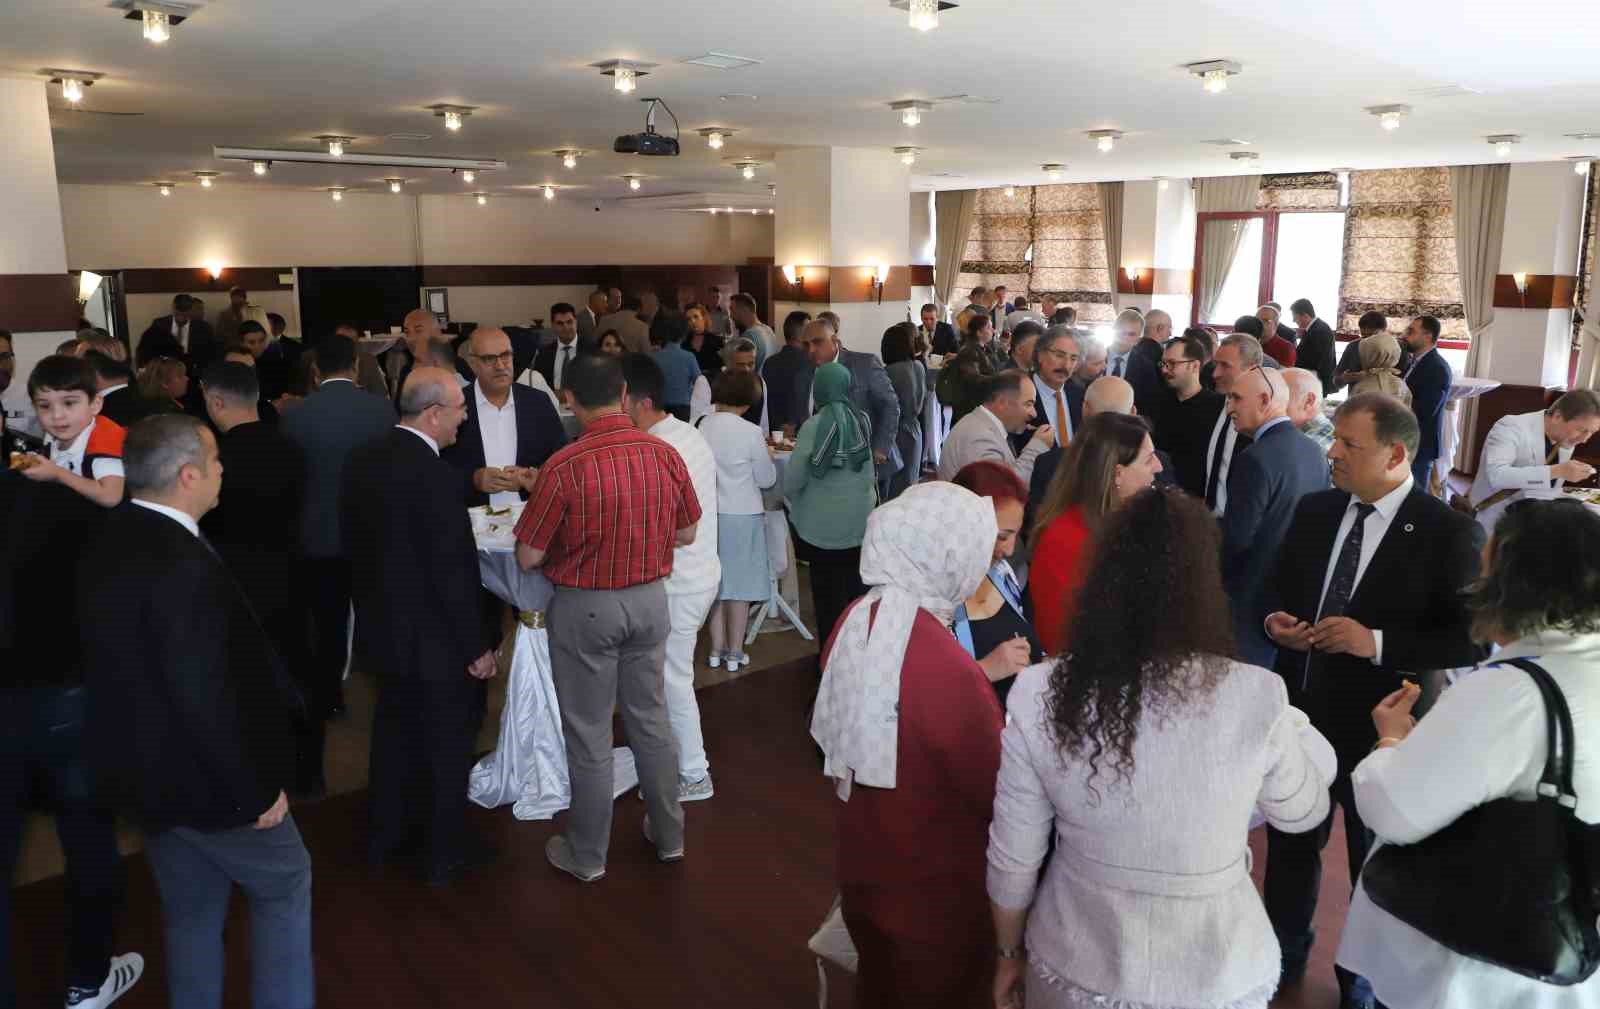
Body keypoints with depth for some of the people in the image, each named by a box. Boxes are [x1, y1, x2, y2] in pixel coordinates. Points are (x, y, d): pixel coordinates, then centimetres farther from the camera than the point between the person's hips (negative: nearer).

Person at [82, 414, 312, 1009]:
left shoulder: (108, 544, 2)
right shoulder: (182, 563, -29)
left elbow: (125, 669, 9)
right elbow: (206, 696, -28)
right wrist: (257, 790, -18)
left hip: (142, 770, 9)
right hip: (199, 777, -8)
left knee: (191, 912, 23)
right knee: (284, 883, 14)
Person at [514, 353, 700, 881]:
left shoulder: (564, 467, -20)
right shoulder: (665, 454, -8)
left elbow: (528, 557, -13)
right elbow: (686, 534, 5)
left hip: (585, 607, -4)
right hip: (649, 599, 4)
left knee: (588, 733, 11)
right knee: (650, 718, 20)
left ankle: (586, 854, 26)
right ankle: (669, 833, 34)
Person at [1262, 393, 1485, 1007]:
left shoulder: (1446, 531, -15)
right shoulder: (1314, 511, -1)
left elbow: (1469, 640, -16)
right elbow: (1279, 591, 10)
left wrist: (1377, 643, -26)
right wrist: (1276, 622, -12)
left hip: (1381, 728, -4)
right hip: (1301, 711, 4)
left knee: (1376, 863, 18)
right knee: (1289, 844, 21)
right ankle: (1282, 957, 46)